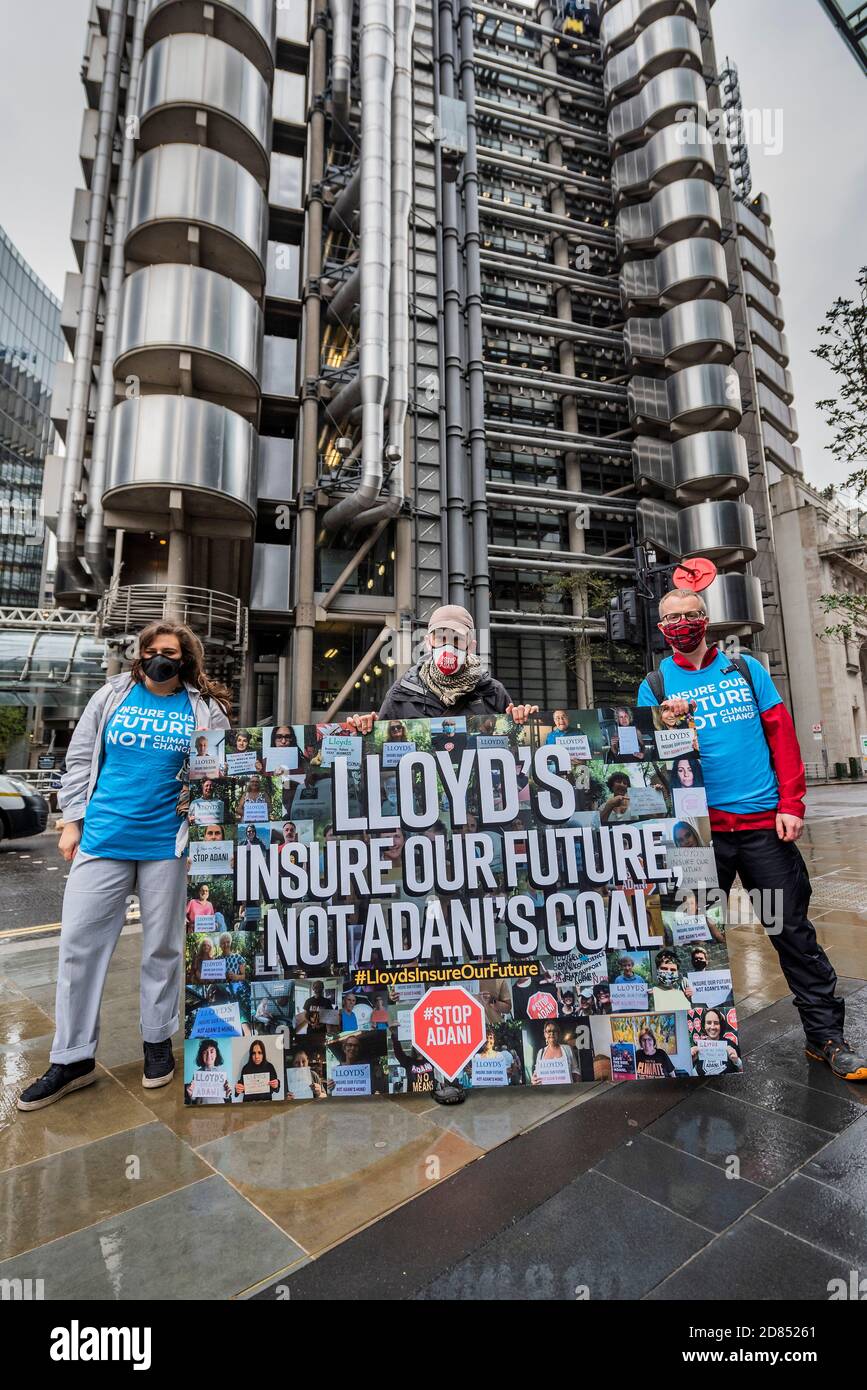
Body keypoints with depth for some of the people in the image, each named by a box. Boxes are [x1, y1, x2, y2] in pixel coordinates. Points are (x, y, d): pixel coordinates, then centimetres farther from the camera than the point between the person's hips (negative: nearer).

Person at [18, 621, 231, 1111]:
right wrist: (72, 823, 4)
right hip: (102, 840, 2)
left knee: (163, 946, 11)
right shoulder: (112, 695, 5)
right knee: (80, 944, 6)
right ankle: (73, 1058, 23)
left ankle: (158, 1040, 30)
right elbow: (80, 760, 9)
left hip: (167, 845, -2)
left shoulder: (206, 709, 1)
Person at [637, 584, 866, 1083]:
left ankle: (826, 1035, 24)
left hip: (764, 820, 1)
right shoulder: (656, 685, 5)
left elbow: (783, 736, 4)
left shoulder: (746, 669, 8)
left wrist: (791, 805, -4)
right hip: (701, 827, 0)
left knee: (793, 930, 7)